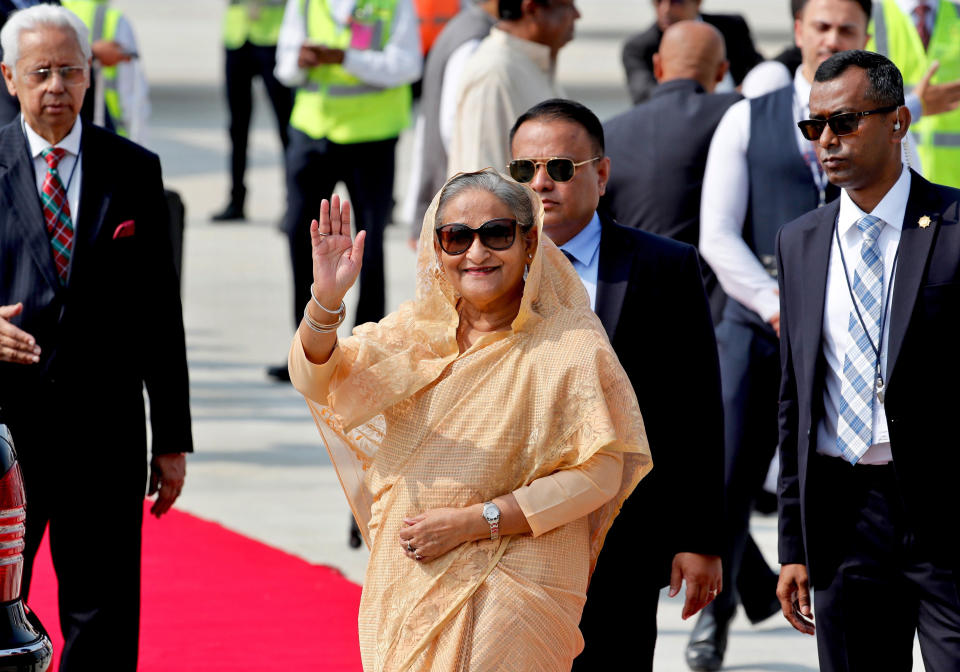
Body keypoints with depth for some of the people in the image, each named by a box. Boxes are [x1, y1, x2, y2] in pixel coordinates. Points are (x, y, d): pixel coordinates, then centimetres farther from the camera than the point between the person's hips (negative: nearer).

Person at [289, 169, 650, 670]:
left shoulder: (570, 342, -10)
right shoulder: (416, 329, 6)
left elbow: (598, 473, -14)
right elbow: (315, 379, -3)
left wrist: (473, 522, -18)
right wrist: (326, 299, -24)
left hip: (511, 586, -5)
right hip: (406, 586, 5)